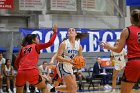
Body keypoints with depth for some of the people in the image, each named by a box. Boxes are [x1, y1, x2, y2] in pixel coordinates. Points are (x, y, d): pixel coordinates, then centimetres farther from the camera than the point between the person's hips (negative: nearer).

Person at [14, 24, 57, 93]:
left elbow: (16, 63, 17)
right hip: (32, 72, -4)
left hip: (20, 72, 4)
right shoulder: (36, 46, 10)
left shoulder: (23, 48, 21)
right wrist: (55, 32, 11)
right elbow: (49, 43, 2)